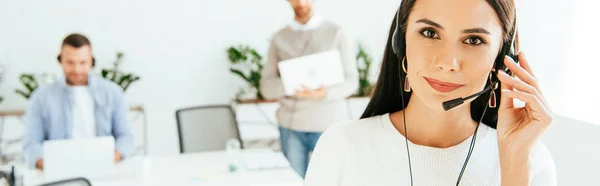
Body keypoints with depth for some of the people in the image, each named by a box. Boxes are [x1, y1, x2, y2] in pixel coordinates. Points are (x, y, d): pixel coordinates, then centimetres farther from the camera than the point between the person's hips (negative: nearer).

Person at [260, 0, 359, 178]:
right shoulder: (279, 39, 9)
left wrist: (325, 93, -21)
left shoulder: (336, 33, 3)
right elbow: (267, 87, 4)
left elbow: (351, 80, -1)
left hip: (329, 124, -2)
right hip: (291, 125, 2)